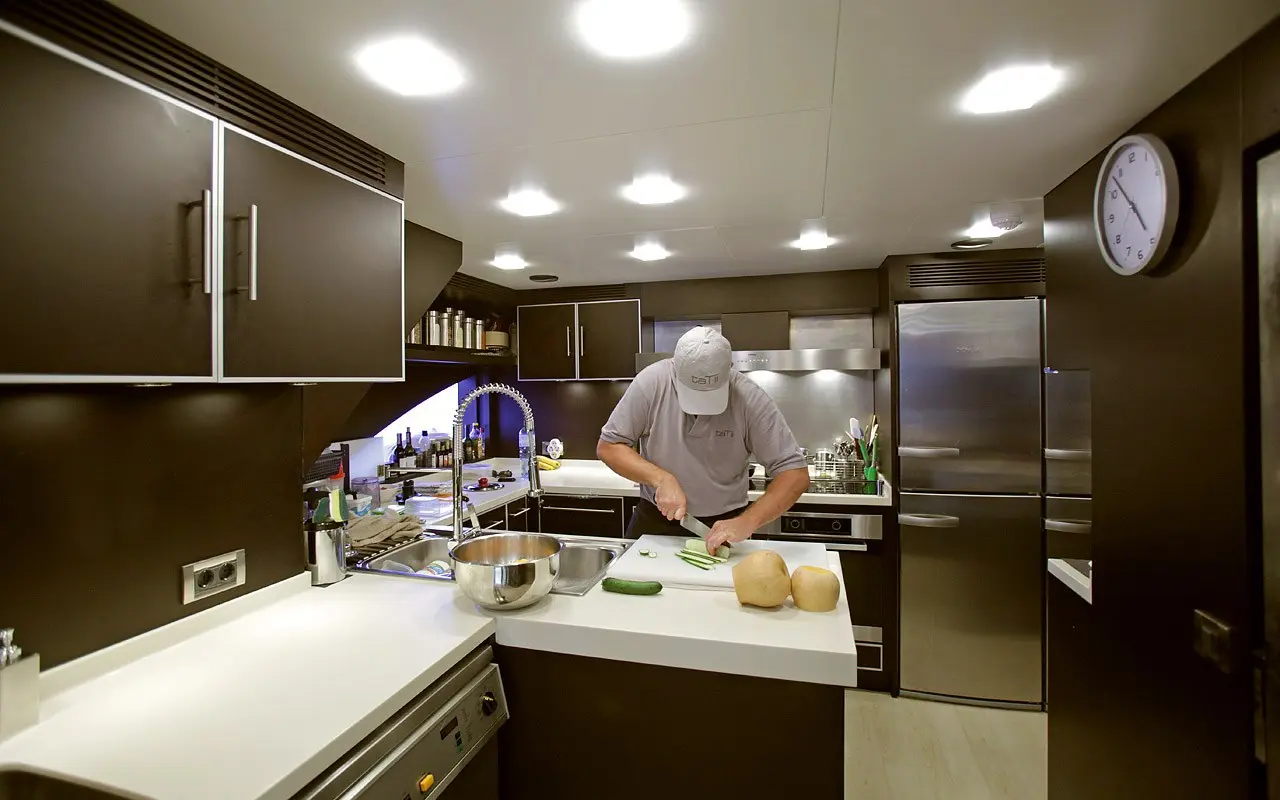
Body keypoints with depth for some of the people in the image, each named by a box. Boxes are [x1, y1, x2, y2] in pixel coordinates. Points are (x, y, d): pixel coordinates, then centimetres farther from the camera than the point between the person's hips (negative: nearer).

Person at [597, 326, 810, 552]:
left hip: (723, 526, 3)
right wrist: (661, 478, -27)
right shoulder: (652, 382, -21)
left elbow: (795, 473, -20)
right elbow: (608, 446, -13)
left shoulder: (750, 399, -22)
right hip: (654, 520, -2)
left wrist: (747, 523, -33)